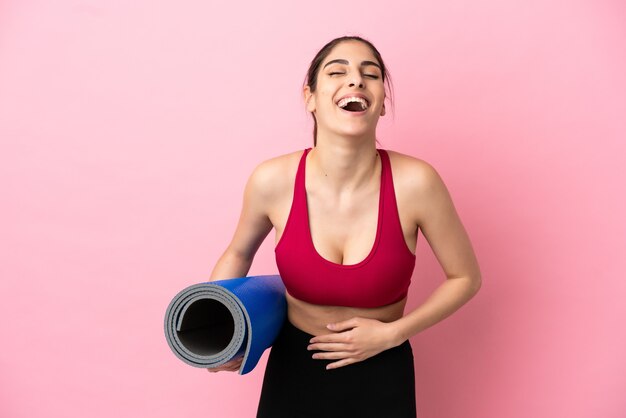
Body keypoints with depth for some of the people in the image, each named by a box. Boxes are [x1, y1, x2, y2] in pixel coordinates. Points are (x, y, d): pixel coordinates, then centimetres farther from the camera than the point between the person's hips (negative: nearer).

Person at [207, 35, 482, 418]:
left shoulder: (414, 182, -21)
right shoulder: (272, 181, -18)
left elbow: (466, 277, -7)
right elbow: (238, 254, 3)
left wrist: (391, 333, -14)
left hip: (381, 375, -1)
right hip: (292, 370, 2)